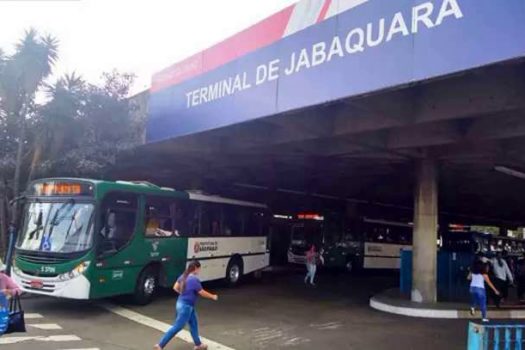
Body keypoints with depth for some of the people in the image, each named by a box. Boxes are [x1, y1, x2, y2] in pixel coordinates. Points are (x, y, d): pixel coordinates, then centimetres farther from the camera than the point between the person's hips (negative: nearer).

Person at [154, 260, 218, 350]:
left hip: (182, 303, 10)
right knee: (177, 327, 0)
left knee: (194, 324, 20)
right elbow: (202, 293, -16)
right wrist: (213, 296, -1)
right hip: (186, 306, -10)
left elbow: (175, 287, 10)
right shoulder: (194, 279, -24)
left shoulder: (184, 276, 2)